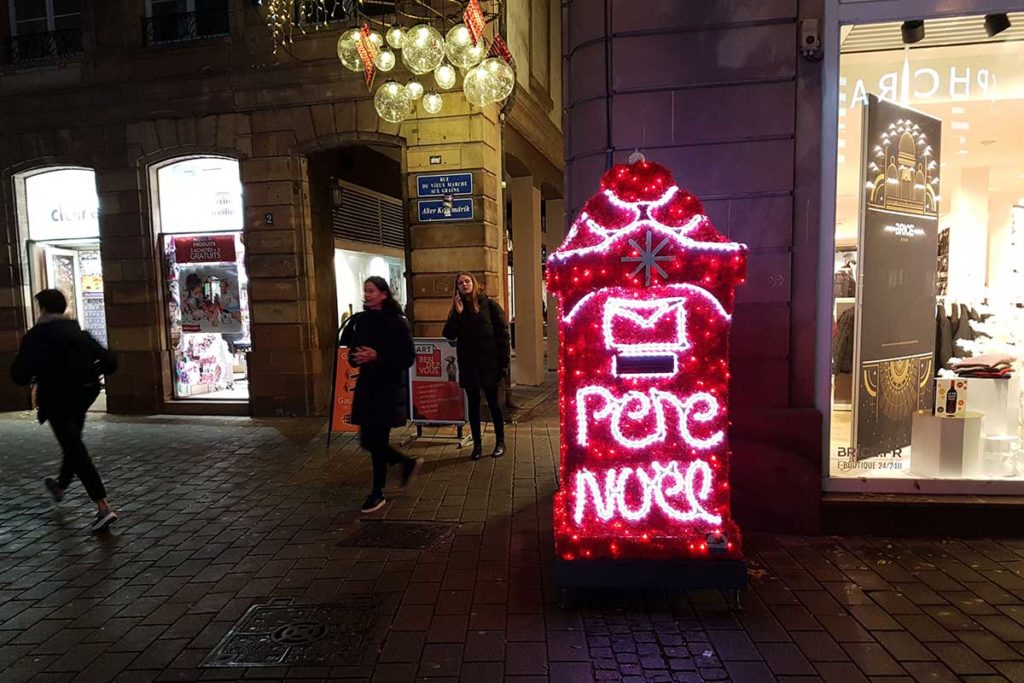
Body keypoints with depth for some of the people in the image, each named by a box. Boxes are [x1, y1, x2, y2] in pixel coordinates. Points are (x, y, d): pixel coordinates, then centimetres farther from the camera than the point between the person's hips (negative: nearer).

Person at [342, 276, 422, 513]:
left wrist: (377, 357, -22)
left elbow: (409, 357, -12)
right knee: (368, 441, 9)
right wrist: (355, 357, -9)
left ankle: (378, 493, 20)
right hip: (366, 386, 6)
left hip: (389, 388, -6)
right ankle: (409, 462, 33)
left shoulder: (396, 322, -10)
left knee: (377, 441, 0)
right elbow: (350, 351, 14)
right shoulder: (359, 320, 6)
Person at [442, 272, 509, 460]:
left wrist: (504, 361, -10)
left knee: (493, 402, 5)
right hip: (468, 365, 3)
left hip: (489, 363, -3)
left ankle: (500, 442, 19)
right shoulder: (457, 308, 9)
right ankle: (477, 444, 18)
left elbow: (502, 333, -5)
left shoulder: (489, 304, -2)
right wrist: (457, 314, -12)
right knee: (473, 404, 8)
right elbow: (448, 335, -1)